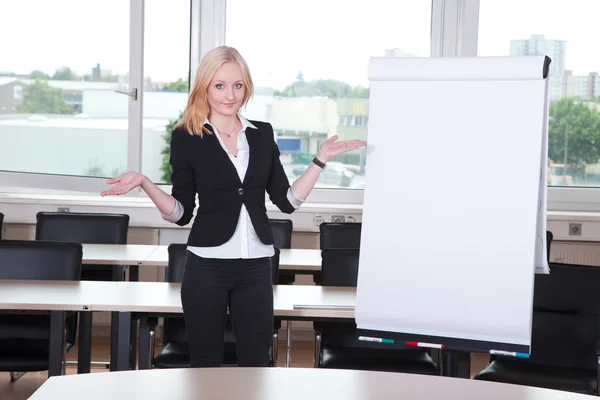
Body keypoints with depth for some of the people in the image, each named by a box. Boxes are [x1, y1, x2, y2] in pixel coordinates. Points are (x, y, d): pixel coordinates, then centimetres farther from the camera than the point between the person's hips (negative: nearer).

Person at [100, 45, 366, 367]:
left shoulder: (262, 134, 8)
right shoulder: (186, 137, -1)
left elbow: (287, 201, 6)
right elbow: (181, 213, -1)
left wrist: (321, 159, 3)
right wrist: (144, 183, -16)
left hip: (256, 267, 3)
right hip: (207, 266, -2)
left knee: (256, 364, 8)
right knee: (206, 365, 8)